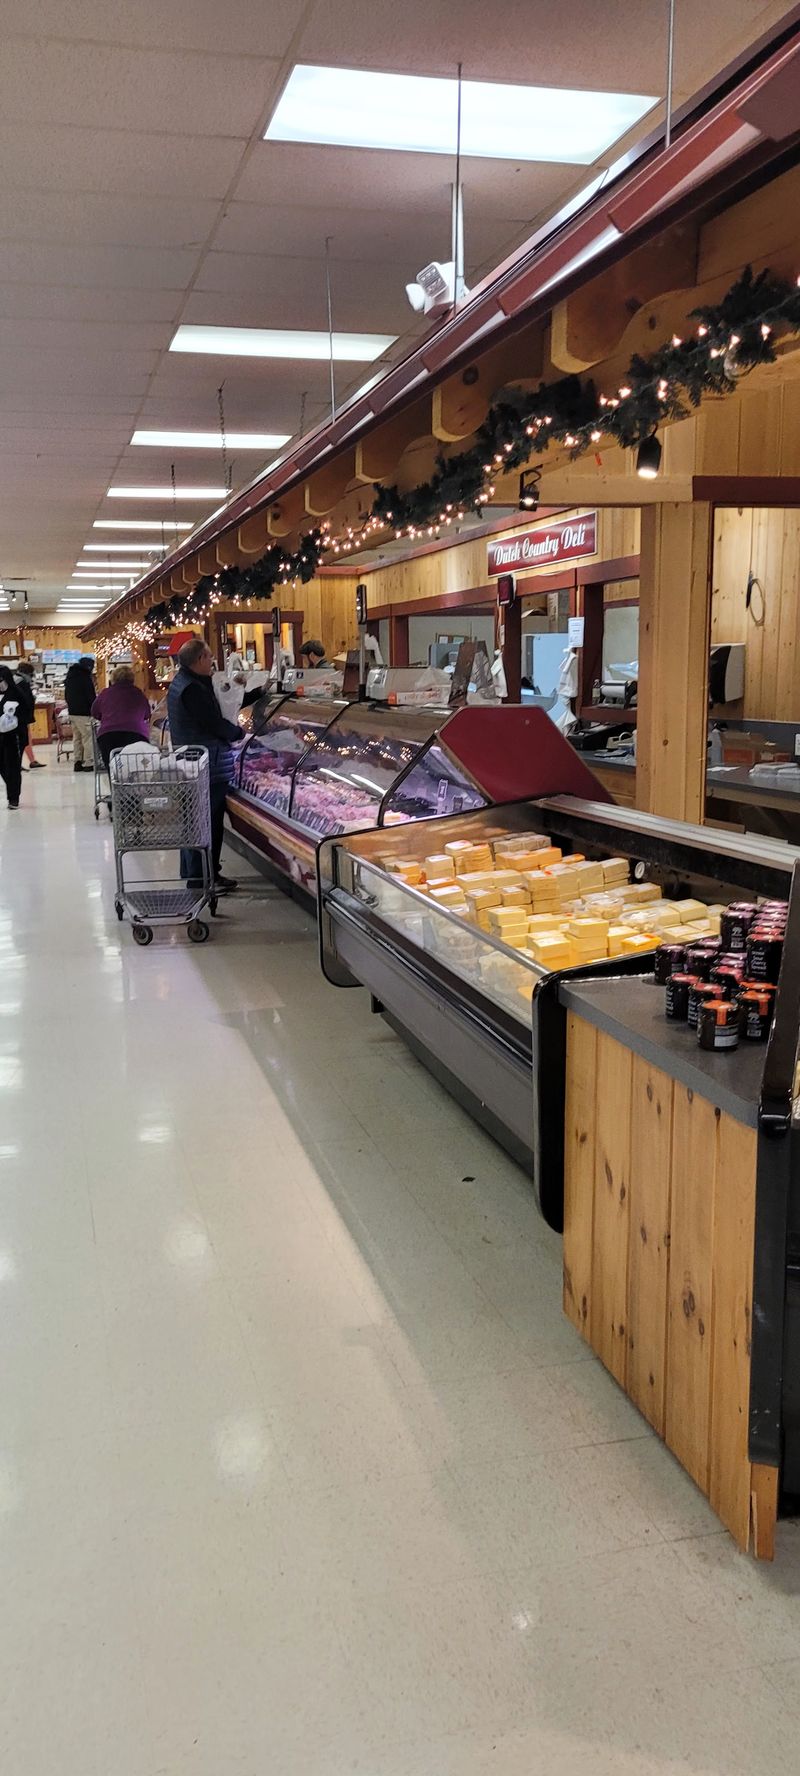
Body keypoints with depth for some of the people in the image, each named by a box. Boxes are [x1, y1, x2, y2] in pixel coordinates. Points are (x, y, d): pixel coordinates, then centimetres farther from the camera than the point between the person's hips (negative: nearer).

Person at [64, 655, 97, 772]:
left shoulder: (70, 676, 14)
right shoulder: (85, 677, -13)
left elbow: (67, 695, 20)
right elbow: (91, 696, -15)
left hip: (72, 711, 9)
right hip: (83, 713, -9)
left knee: (77, 737, 14)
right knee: (88, 737, -6)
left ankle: (77, 762, 14)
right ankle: (88, 763, -8)